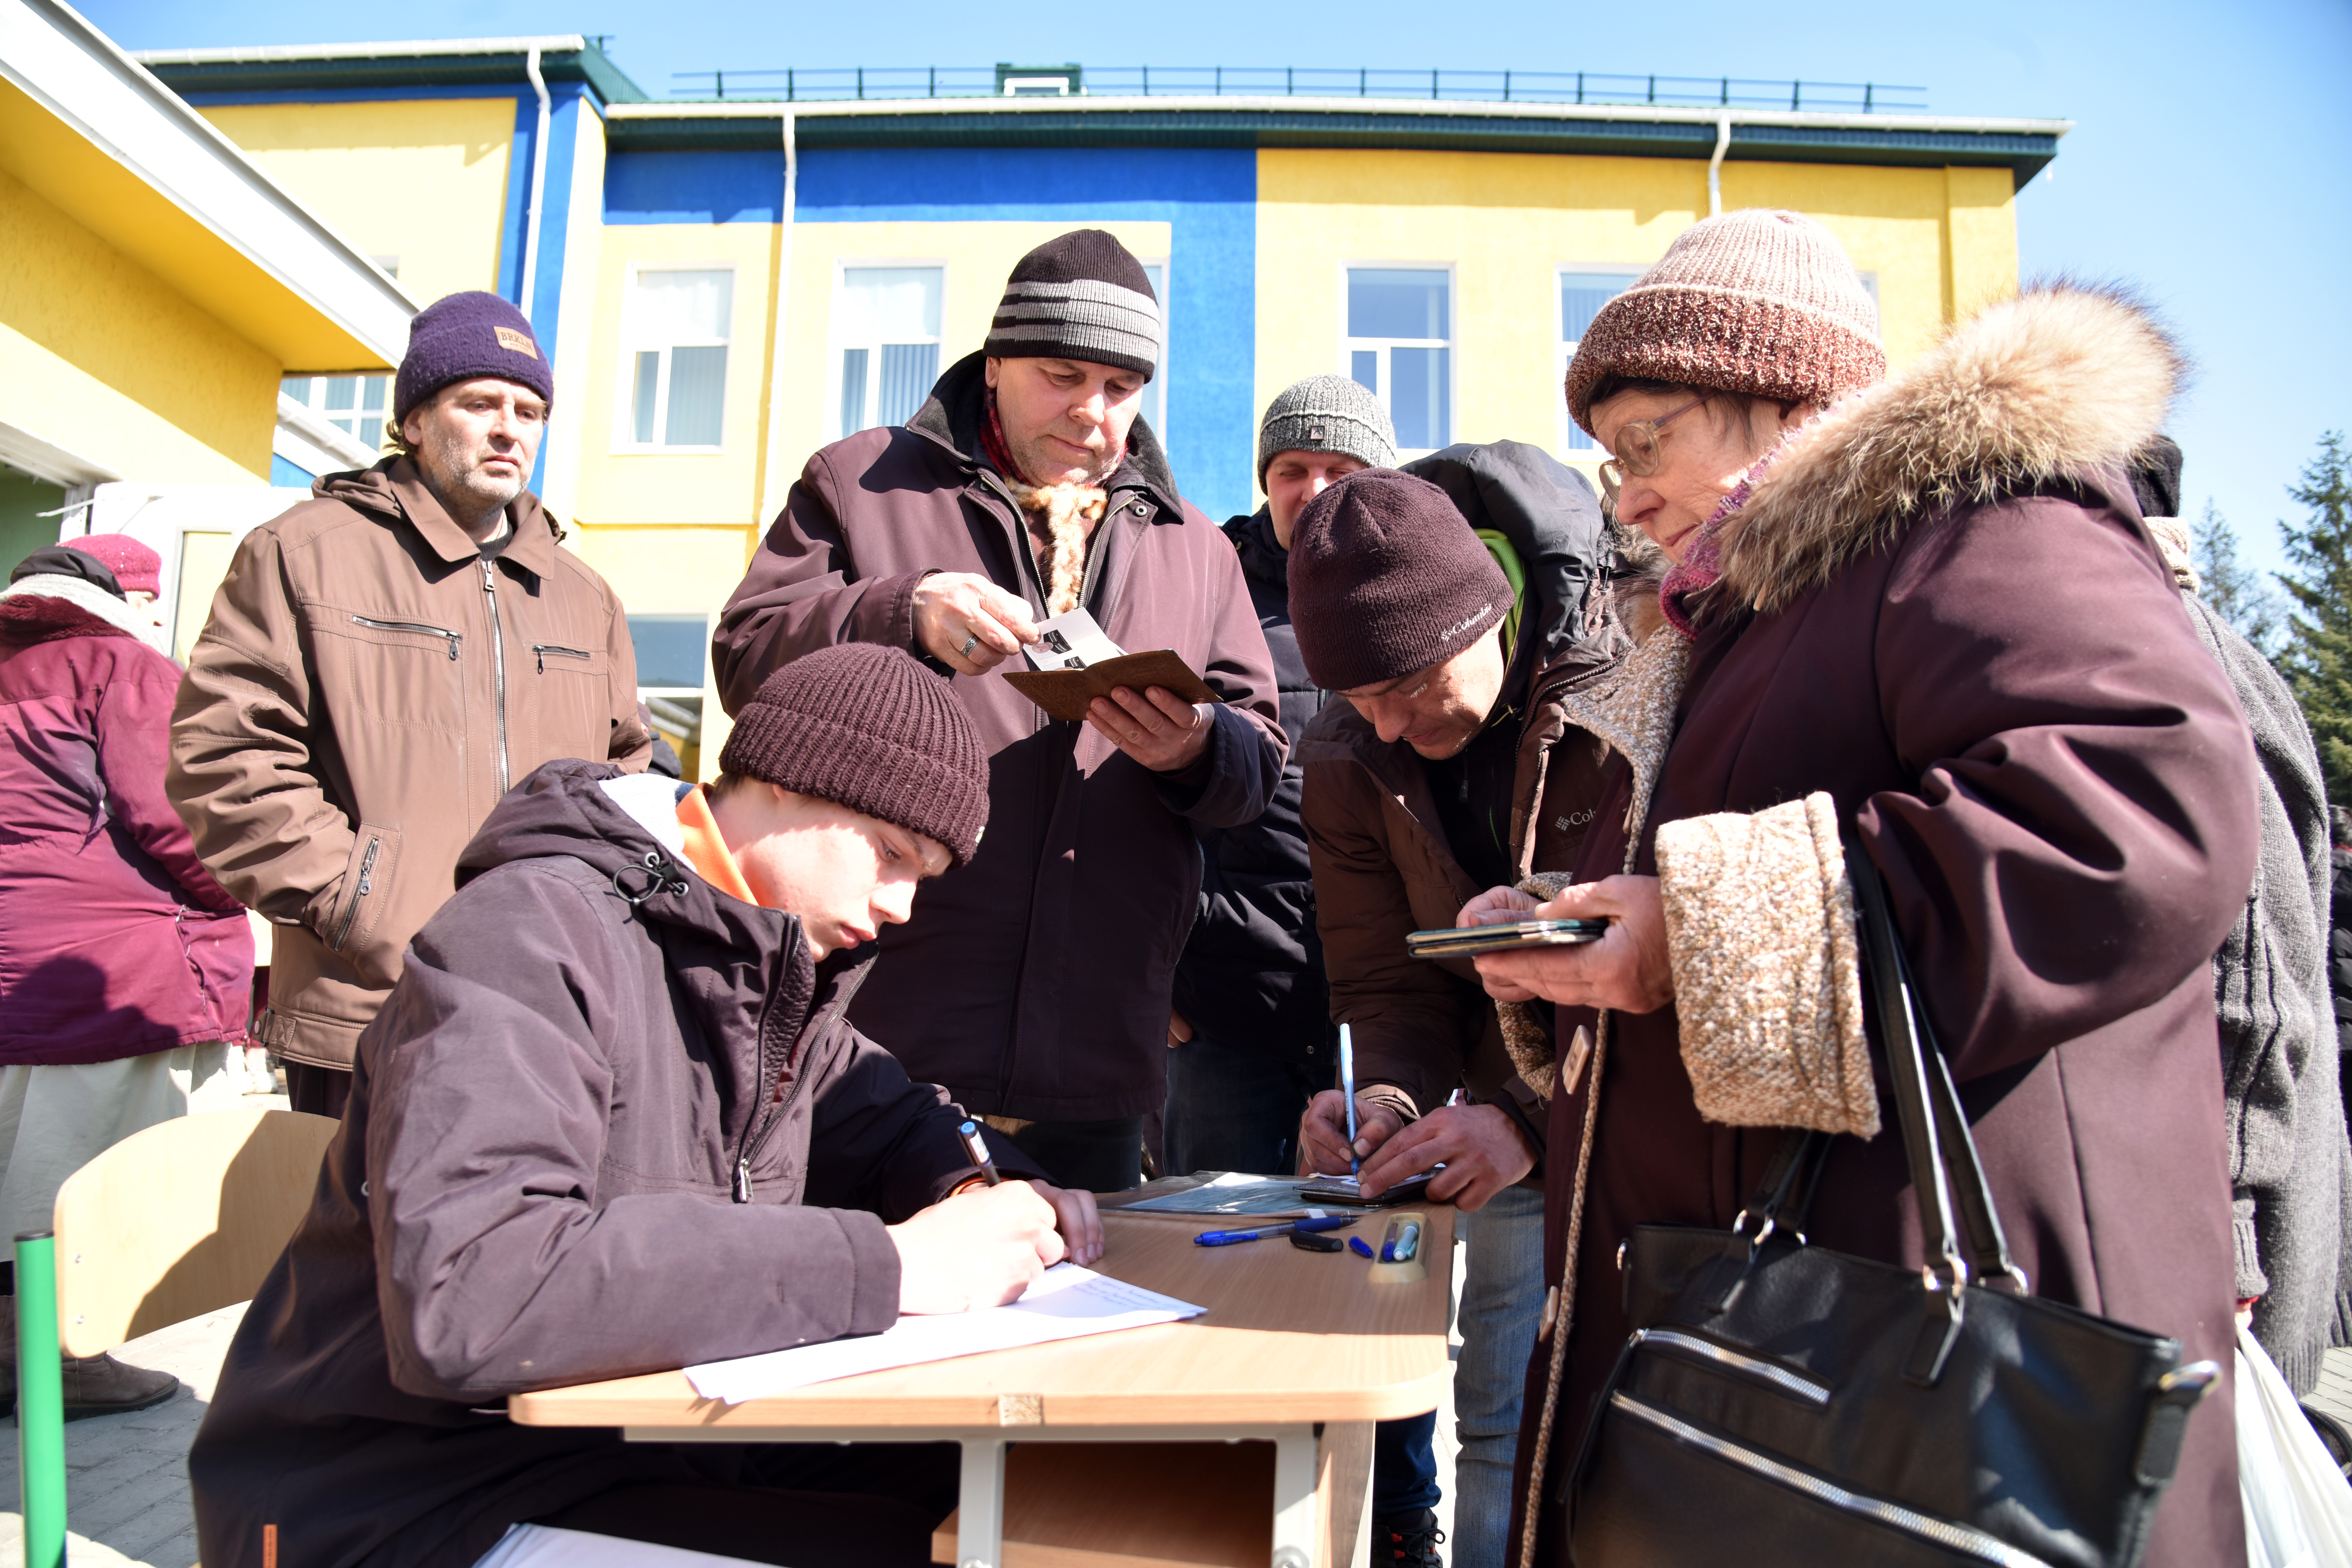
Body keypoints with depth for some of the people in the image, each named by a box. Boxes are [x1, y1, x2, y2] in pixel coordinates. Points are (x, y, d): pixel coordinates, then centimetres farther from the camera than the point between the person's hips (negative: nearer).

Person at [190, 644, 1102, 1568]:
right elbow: (464, 1298, -34)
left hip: (646, 1440, 8)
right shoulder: (533, 934, -21)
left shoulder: (769, 965, 6)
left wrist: (980, 1190, -5)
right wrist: (886, 1264, -32)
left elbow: (878, 1112, 20)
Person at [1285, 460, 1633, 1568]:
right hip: (1518, 1151, 4)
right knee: (1508, 1445, 7)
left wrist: (1537, 1112, -29)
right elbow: (1389, 979, 1)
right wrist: (1388, 1097, -21)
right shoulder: (1350, 760, -3)